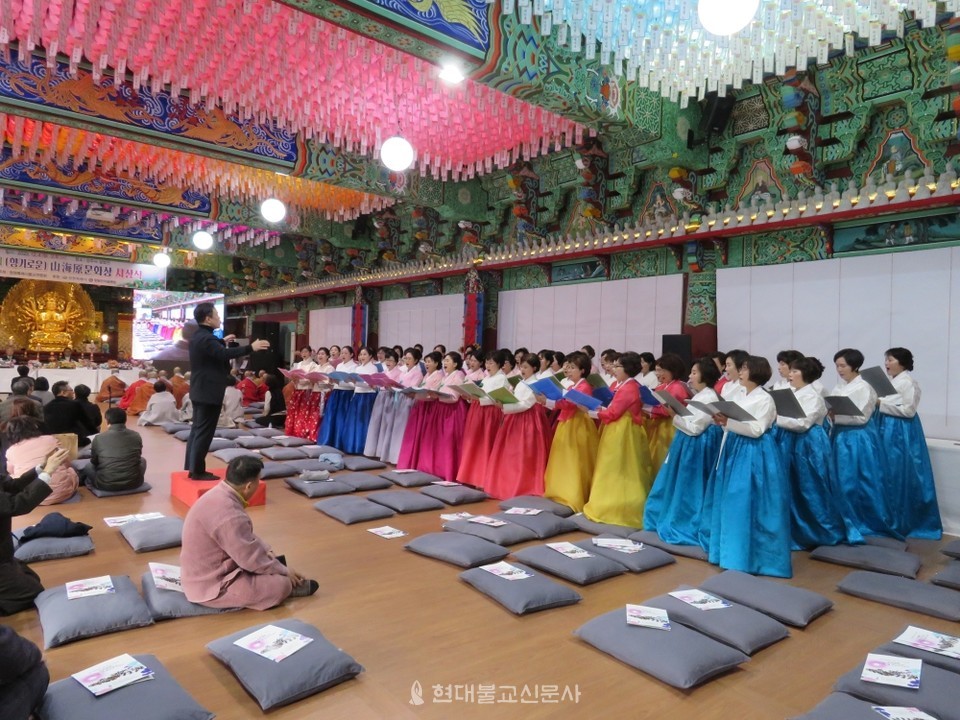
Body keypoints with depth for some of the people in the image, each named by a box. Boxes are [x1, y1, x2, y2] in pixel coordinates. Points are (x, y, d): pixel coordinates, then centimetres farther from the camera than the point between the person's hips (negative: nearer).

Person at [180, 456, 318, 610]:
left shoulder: (219, 494, -2)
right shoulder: (228, 515, -32)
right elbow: (252, 559, -23)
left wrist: (265, 551, 9)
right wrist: (284, 571, -9)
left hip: (204, 574, 10)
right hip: (211, 586, -10)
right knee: (281, 585, -12)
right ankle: (289, 586, 14)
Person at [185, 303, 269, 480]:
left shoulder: (198, 336, 13)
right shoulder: (206, 338, -21)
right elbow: (224, 354, -36)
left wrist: (222, 342, 37)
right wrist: (251, 347, -39)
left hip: (200, 391, 11)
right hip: (209, 392, -11)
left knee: (197, 430, 16)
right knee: (204, 432, -5)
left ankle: (191, 468, 23)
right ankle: (197, 471, 0)